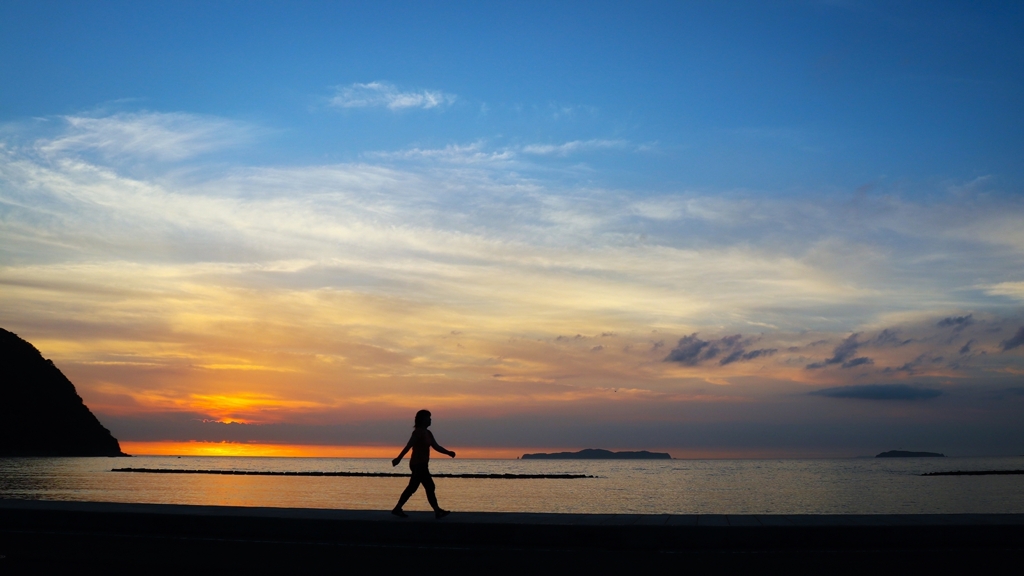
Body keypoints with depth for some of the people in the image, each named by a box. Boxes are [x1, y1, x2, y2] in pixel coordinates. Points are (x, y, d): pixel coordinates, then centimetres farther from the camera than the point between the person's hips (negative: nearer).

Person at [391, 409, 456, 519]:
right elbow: (408, 446, -24)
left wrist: (448, 452, 2)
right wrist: (399, 458, -31)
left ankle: (397, 509, 15)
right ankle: (438, 511, -2)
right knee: (430, 487, -6)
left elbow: (436, 447, 14)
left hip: (422, 465, 10)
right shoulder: (418, 432, -14)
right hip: (418, 465, -10)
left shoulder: (428, 433, 14)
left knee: (412, 488, 11)